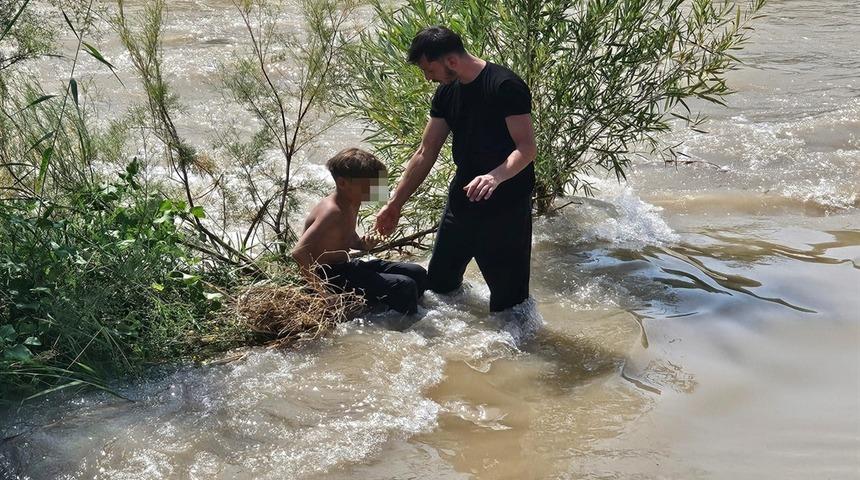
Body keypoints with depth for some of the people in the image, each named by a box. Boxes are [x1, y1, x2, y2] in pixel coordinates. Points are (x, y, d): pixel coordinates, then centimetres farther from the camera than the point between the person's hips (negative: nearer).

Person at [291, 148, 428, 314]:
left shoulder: (352, 203, 5)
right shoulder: (332, 211, -25)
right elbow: (299, 252, -33)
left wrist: (362, 244, 1)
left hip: (347, 265, 10)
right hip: (330, 276, -10)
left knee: (418, 274, 7)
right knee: (404, 287, -23)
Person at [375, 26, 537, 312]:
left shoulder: (505, 87, -18)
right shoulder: (446, 93, 5)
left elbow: (527, 148, -21)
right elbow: (425, 154, 9)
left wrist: (496, 176, -39)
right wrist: (395, 204, 9)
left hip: (506, 205, -7)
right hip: (462, 198, 8)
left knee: (507, 293, -3)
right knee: (439, 281, 18)